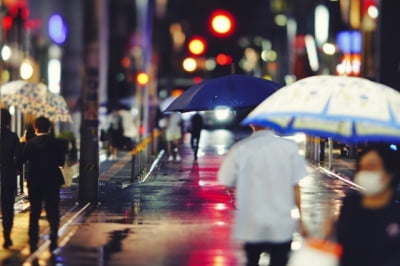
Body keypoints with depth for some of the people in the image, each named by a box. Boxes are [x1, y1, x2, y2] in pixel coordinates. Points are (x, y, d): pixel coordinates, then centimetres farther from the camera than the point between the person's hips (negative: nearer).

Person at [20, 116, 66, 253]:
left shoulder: (30, 143, -9)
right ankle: (53, 241, 4)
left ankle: (33, 242, 6)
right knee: (53, 213, 9)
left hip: (35, 182, 0)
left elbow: (22, 159, -7)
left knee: (34, 213, 9)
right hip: (52, 181, 0)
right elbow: (61, 162, -1)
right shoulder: (57, 143, -6)